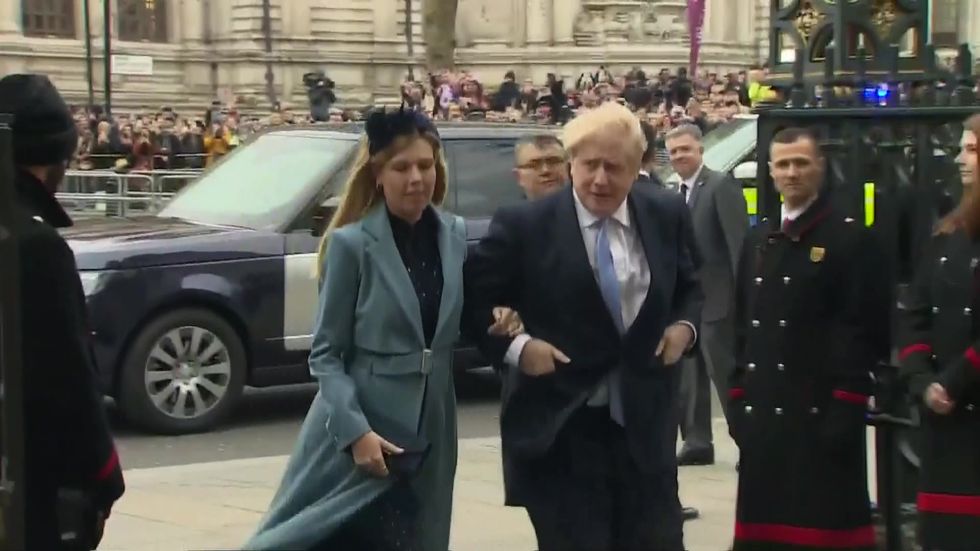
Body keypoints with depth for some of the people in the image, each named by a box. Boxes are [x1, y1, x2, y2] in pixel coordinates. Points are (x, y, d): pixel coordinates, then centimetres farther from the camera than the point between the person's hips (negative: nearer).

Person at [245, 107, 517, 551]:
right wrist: (355, 430, -20)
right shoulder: (351, 244, -9)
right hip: (355, 431, -5)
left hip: (430, 433, 5)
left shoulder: (457, 236, 4)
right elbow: (325, 353, -8)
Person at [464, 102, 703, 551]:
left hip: (645, 425, 4)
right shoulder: (524, 226, -9)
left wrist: (684, 326, 0)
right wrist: (514, 347, -16)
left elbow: (691, 290, 19)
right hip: (561, 432, -4)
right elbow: (469, 300, -4)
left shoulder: (666, 216, 5)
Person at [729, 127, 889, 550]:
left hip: (822, 412, -6)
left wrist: (846, 406, -16)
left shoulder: (850, 238, -5)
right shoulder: (757, 240, 15)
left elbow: (865, 329, -10)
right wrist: (738, 396, 12)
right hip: (762, 410, 6)